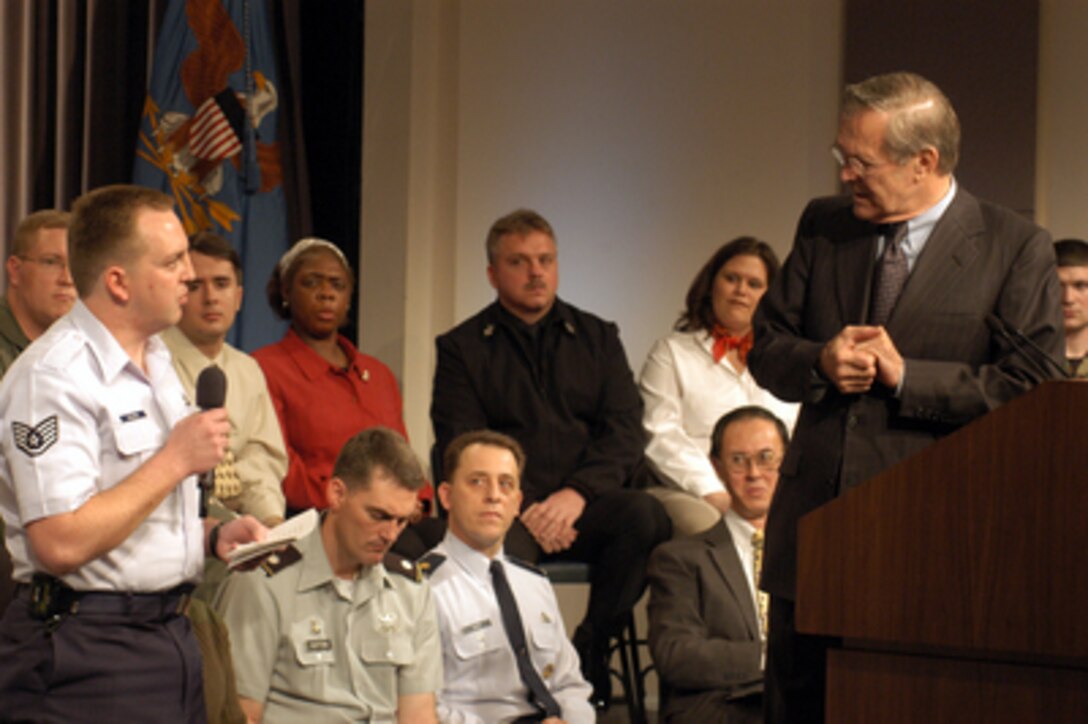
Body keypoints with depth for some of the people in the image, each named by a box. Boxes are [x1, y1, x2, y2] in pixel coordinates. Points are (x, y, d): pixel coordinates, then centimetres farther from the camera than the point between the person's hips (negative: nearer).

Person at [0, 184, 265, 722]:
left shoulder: (156, 363, 15)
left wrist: (211, 536, 5)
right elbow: (61, 545, -26)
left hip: (171, 635, 9)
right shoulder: (53, 376, -16)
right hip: (87, 652, -9)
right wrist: (175, 460, -18)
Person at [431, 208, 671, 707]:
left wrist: (577, 494, -11)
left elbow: (626, 431, 8)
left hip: (586, 505, 2)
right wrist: (524, 508, -13)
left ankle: (590, 648, -13)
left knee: (644, 515, -31)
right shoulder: (462, 348, 13)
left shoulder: (597, 338, 19)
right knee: (502, 546, -38)